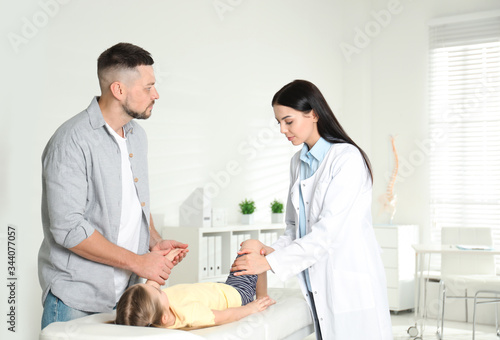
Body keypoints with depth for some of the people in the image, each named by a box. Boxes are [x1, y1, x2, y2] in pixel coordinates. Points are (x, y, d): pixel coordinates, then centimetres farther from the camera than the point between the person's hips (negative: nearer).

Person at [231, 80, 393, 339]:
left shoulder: (347, 158, -13)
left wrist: (271, 262, -19)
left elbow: (328, 228, -20)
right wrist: (275, 250, -4)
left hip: (350, 285, -6)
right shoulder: (298, 163, 12)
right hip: (316, 286, 7)